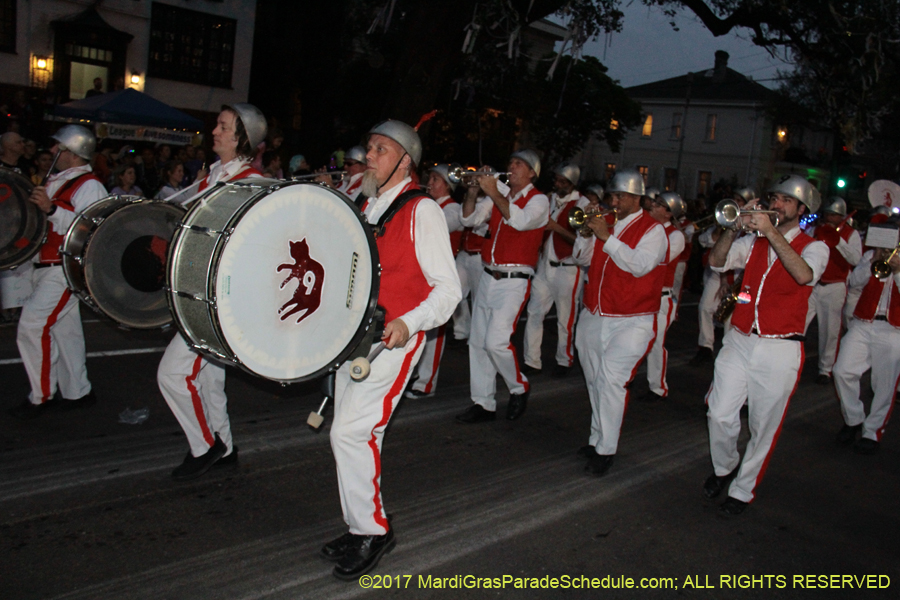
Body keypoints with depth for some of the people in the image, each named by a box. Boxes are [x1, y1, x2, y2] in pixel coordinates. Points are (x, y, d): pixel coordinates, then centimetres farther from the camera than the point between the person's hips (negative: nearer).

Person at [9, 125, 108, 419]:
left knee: (33, 325, -14)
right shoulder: (56, 181, 17)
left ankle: (41, 396, -2)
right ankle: (78, 392, 23)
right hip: (46, 268, 10)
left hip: (65, 270, -10)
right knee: (65, 329, 13)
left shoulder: (89, 186, -12)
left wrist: (51, 209, -29)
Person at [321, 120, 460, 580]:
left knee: (350, 432, -14)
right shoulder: (366, 207, 14)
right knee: (354, 434, 12)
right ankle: (360, 529, 27)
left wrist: (408, 323, -29)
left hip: (393, 339, -8)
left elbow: (448, 287, -14)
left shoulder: (421, 210, -10)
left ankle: (373, 530, 4)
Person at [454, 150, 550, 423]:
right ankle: (483, 403, 17)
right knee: (478, 342, 7)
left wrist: (494, 193, -21)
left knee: (496, 341, -16)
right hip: (488, 278, 7)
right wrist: (473, 191, -6)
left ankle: (519, 388, 10)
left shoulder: (538, 200, -2)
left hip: (514, 281, -7)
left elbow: (521, 220, -23)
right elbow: (470, 219, 8)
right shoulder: (499, 196, 15)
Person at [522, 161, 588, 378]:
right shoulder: (549, 199, 10)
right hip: (545, 265, 5)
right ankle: (531, 361, 11)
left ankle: (565, 360, 21)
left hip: (567, 268, -5)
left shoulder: (583, 204, -8)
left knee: (565, 318, 5)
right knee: (534, 313, 3)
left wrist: (557, 227, -21)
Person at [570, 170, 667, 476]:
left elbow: (640, 265, -21)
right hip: (593, 318, 6)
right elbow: (582, 258, 11)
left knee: (611, 380, -17)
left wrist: (606, 237, -24)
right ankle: (596, 439, 28)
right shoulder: (605, 222, 12)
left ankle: (606, 451, -8)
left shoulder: (652, 229, -5)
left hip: (630, 323, -6)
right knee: (595, 382, 14)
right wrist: (587, 233, -7)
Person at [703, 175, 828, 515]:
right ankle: (724, 466, 30)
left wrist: (771, 232, -24)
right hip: (738, 342, 3)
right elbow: (717, 262, -2)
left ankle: (743, 490, 23)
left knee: (764, 428, 5)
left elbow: (805, 275, -22)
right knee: (719, 416, 1)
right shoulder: (753, 243, 11)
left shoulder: (814, 248, 1)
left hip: (779, 351, -3)